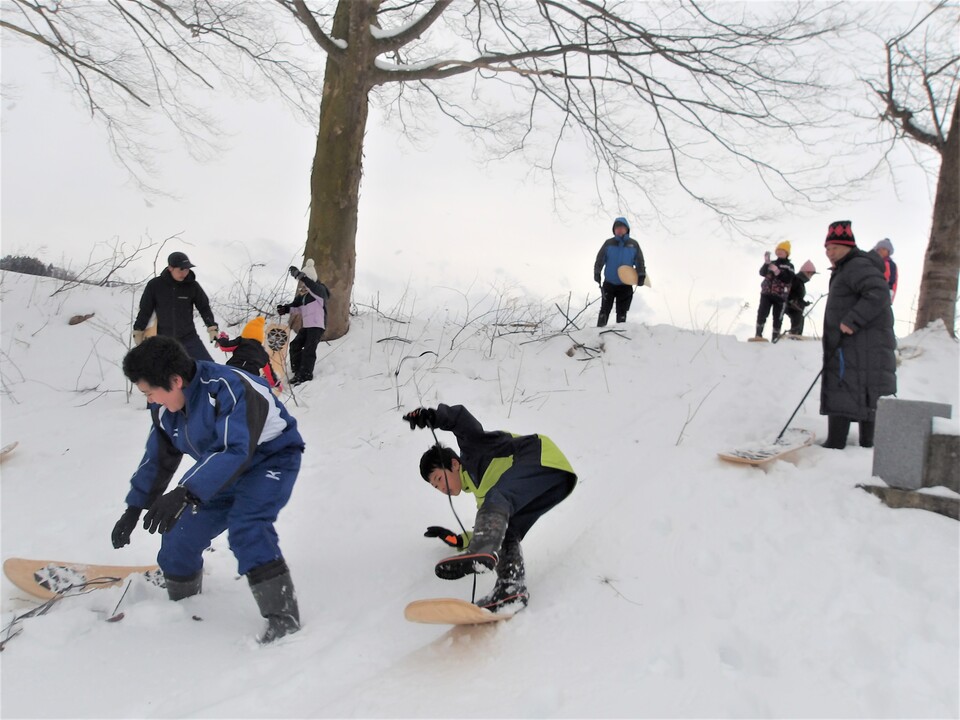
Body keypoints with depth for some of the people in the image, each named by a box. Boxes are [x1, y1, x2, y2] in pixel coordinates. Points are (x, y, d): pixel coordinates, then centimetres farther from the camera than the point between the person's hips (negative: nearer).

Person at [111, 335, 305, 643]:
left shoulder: (226, 388, -33)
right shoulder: (165, 407, -6)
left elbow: (235, 452, -41)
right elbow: (158, 458, 10)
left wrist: (184, 493, -49)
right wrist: (134, 508, 12)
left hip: (271, 458, -8)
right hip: (223, 471, 8)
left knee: (246, 527, -31)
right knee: (180, 532, 3)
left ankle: (283, 616, -22)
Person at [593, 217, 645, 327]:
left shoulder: (633, 244, 2)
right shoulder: (609, 243, 0)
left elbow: (640, 262, 4)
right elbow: (600, 260, 1)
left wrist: (641, 275, -5)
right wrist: (597, 273, -9)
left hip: (625, 285, 1)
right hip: (609, 284, 0)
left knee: (622, 312, 7)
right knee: (605, 309, 1)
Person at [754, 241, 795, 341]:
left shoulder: (789, 266, 4)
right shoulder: (771, 263, 12)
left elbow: (788, 279, -12)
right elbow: (762, 273, -4)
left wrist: (777, 272, -22)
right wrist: (766, 263, -20)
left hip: (780, 296, -2)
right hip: (766, 293, 2)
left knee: (778, 318, 2)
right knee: (762, 313, -10)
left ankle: (775, 339, 7)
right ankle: (758, 335, -9)